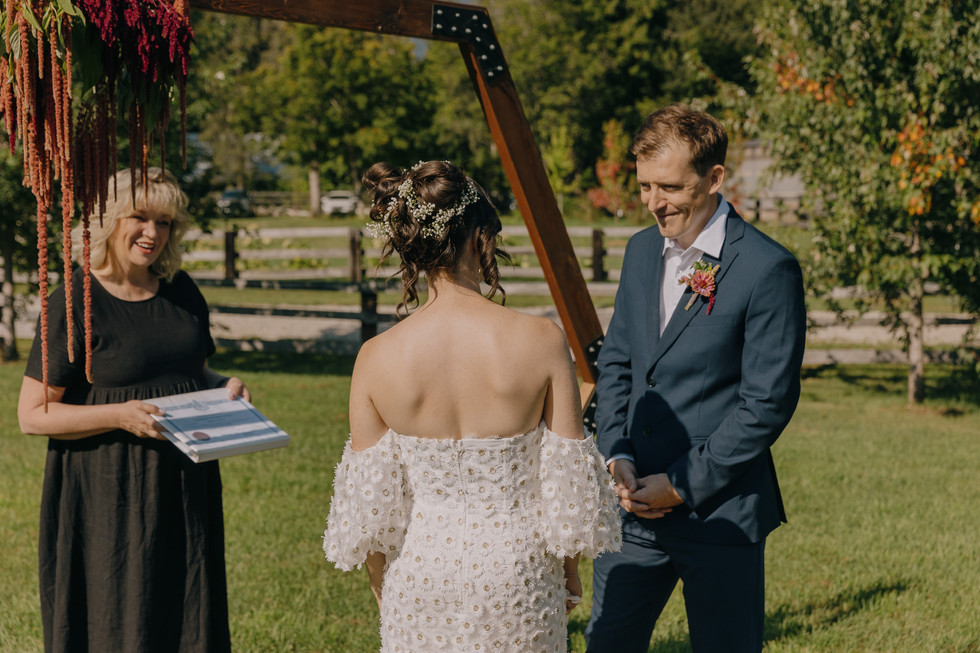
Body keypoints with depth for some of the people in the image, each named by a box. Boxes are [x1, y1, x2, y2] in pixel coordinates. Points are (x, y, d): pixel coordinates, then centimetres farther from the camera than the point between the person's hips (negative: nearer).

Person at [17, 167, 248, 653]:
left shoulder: (181, 291, 9)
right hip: (107, 492, -5)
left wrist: (224, 387, 0)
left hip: (184, 484, 6)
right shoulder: (75, 303, -9)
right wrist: (122, 416, -21)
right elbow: (32, 415, -10)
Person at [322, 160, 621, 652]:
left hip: (421, 570, 1)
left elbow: (368, 499, -5)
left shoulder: (376, 358, -13)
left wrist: (380, 583, 12)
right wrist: (570, 568, 8)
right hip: (516, 570, -1)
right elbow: (570, 477, -9)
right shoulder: (541, 341, -17)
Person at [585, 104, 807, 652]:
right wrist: (617, 456, -1)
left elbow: (767, 402, -14)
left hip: (720, 514, -6)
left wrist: (682, 484, -13)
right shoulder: (642, 250, 8)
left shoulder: (769, 270, -14)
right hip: (635, 505, 6)